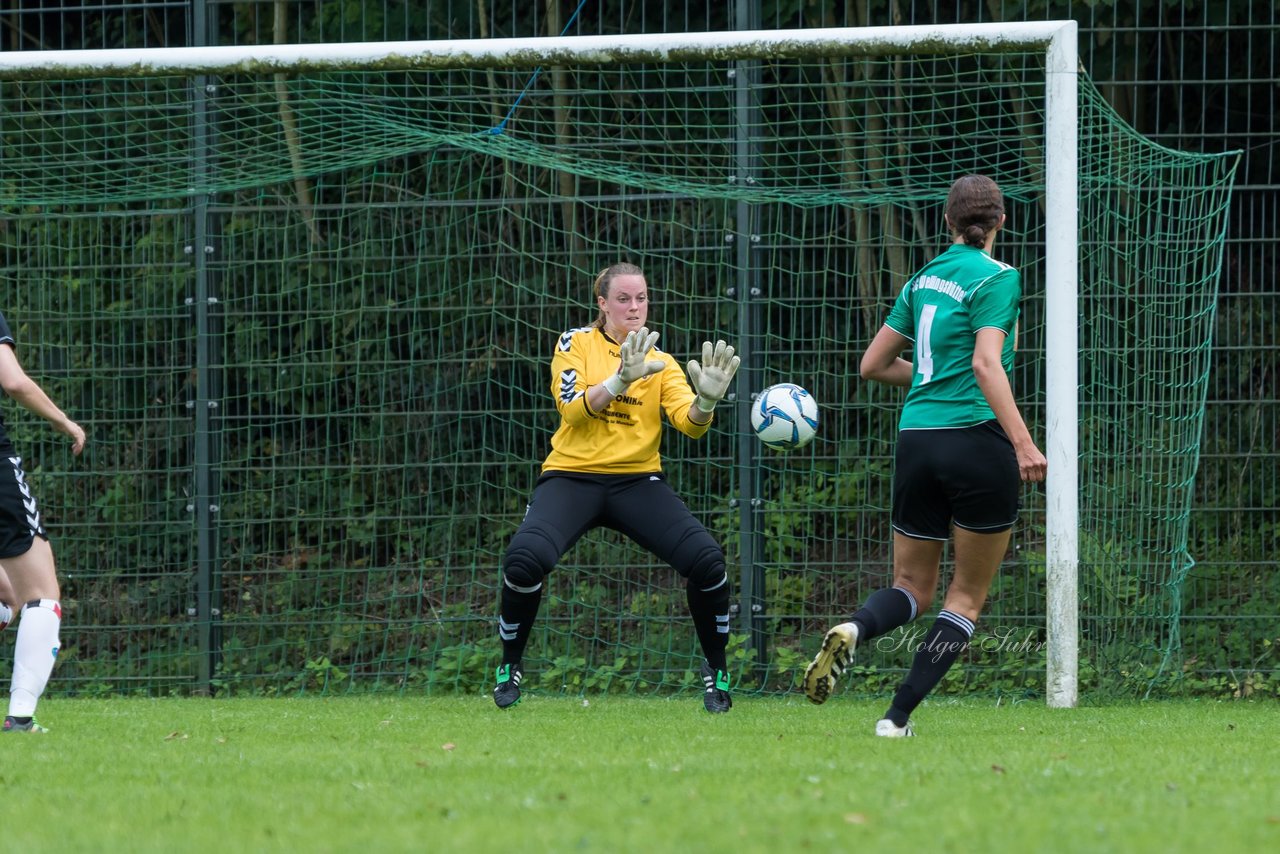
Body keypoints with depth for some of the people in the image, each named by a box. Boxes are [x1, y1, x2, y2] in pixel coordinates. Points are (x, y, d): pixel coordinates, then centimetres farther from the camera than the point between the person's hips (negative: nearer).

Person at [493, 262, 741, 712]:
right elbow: (572, 406, -12)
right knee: (526, 557, -30)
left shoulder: (661, 363, 10)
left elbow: (689, 423, -4)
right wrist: (620, 380, -28)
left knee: (707, 558, -22)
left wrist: (706, 400, -26)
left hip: (637, 480, 2)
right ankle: (510, 666, -4)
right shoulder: (576, 344, 5)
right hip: (572, 475, -2)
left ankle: (717, 670, 1)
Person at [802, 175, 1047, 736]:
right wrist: (1023, 442, -23)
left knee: (913, 587, 15)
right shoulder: (997, 279, -4)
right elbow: (985, 362, -17)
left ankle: (852, 630, -19)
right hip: (978, 438, -5)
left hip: (916, 440, 5)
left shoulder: (924, 279, 14)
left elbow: (873, 365, 20)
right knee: (967, 597, 7)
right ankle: (897, 718, -4)